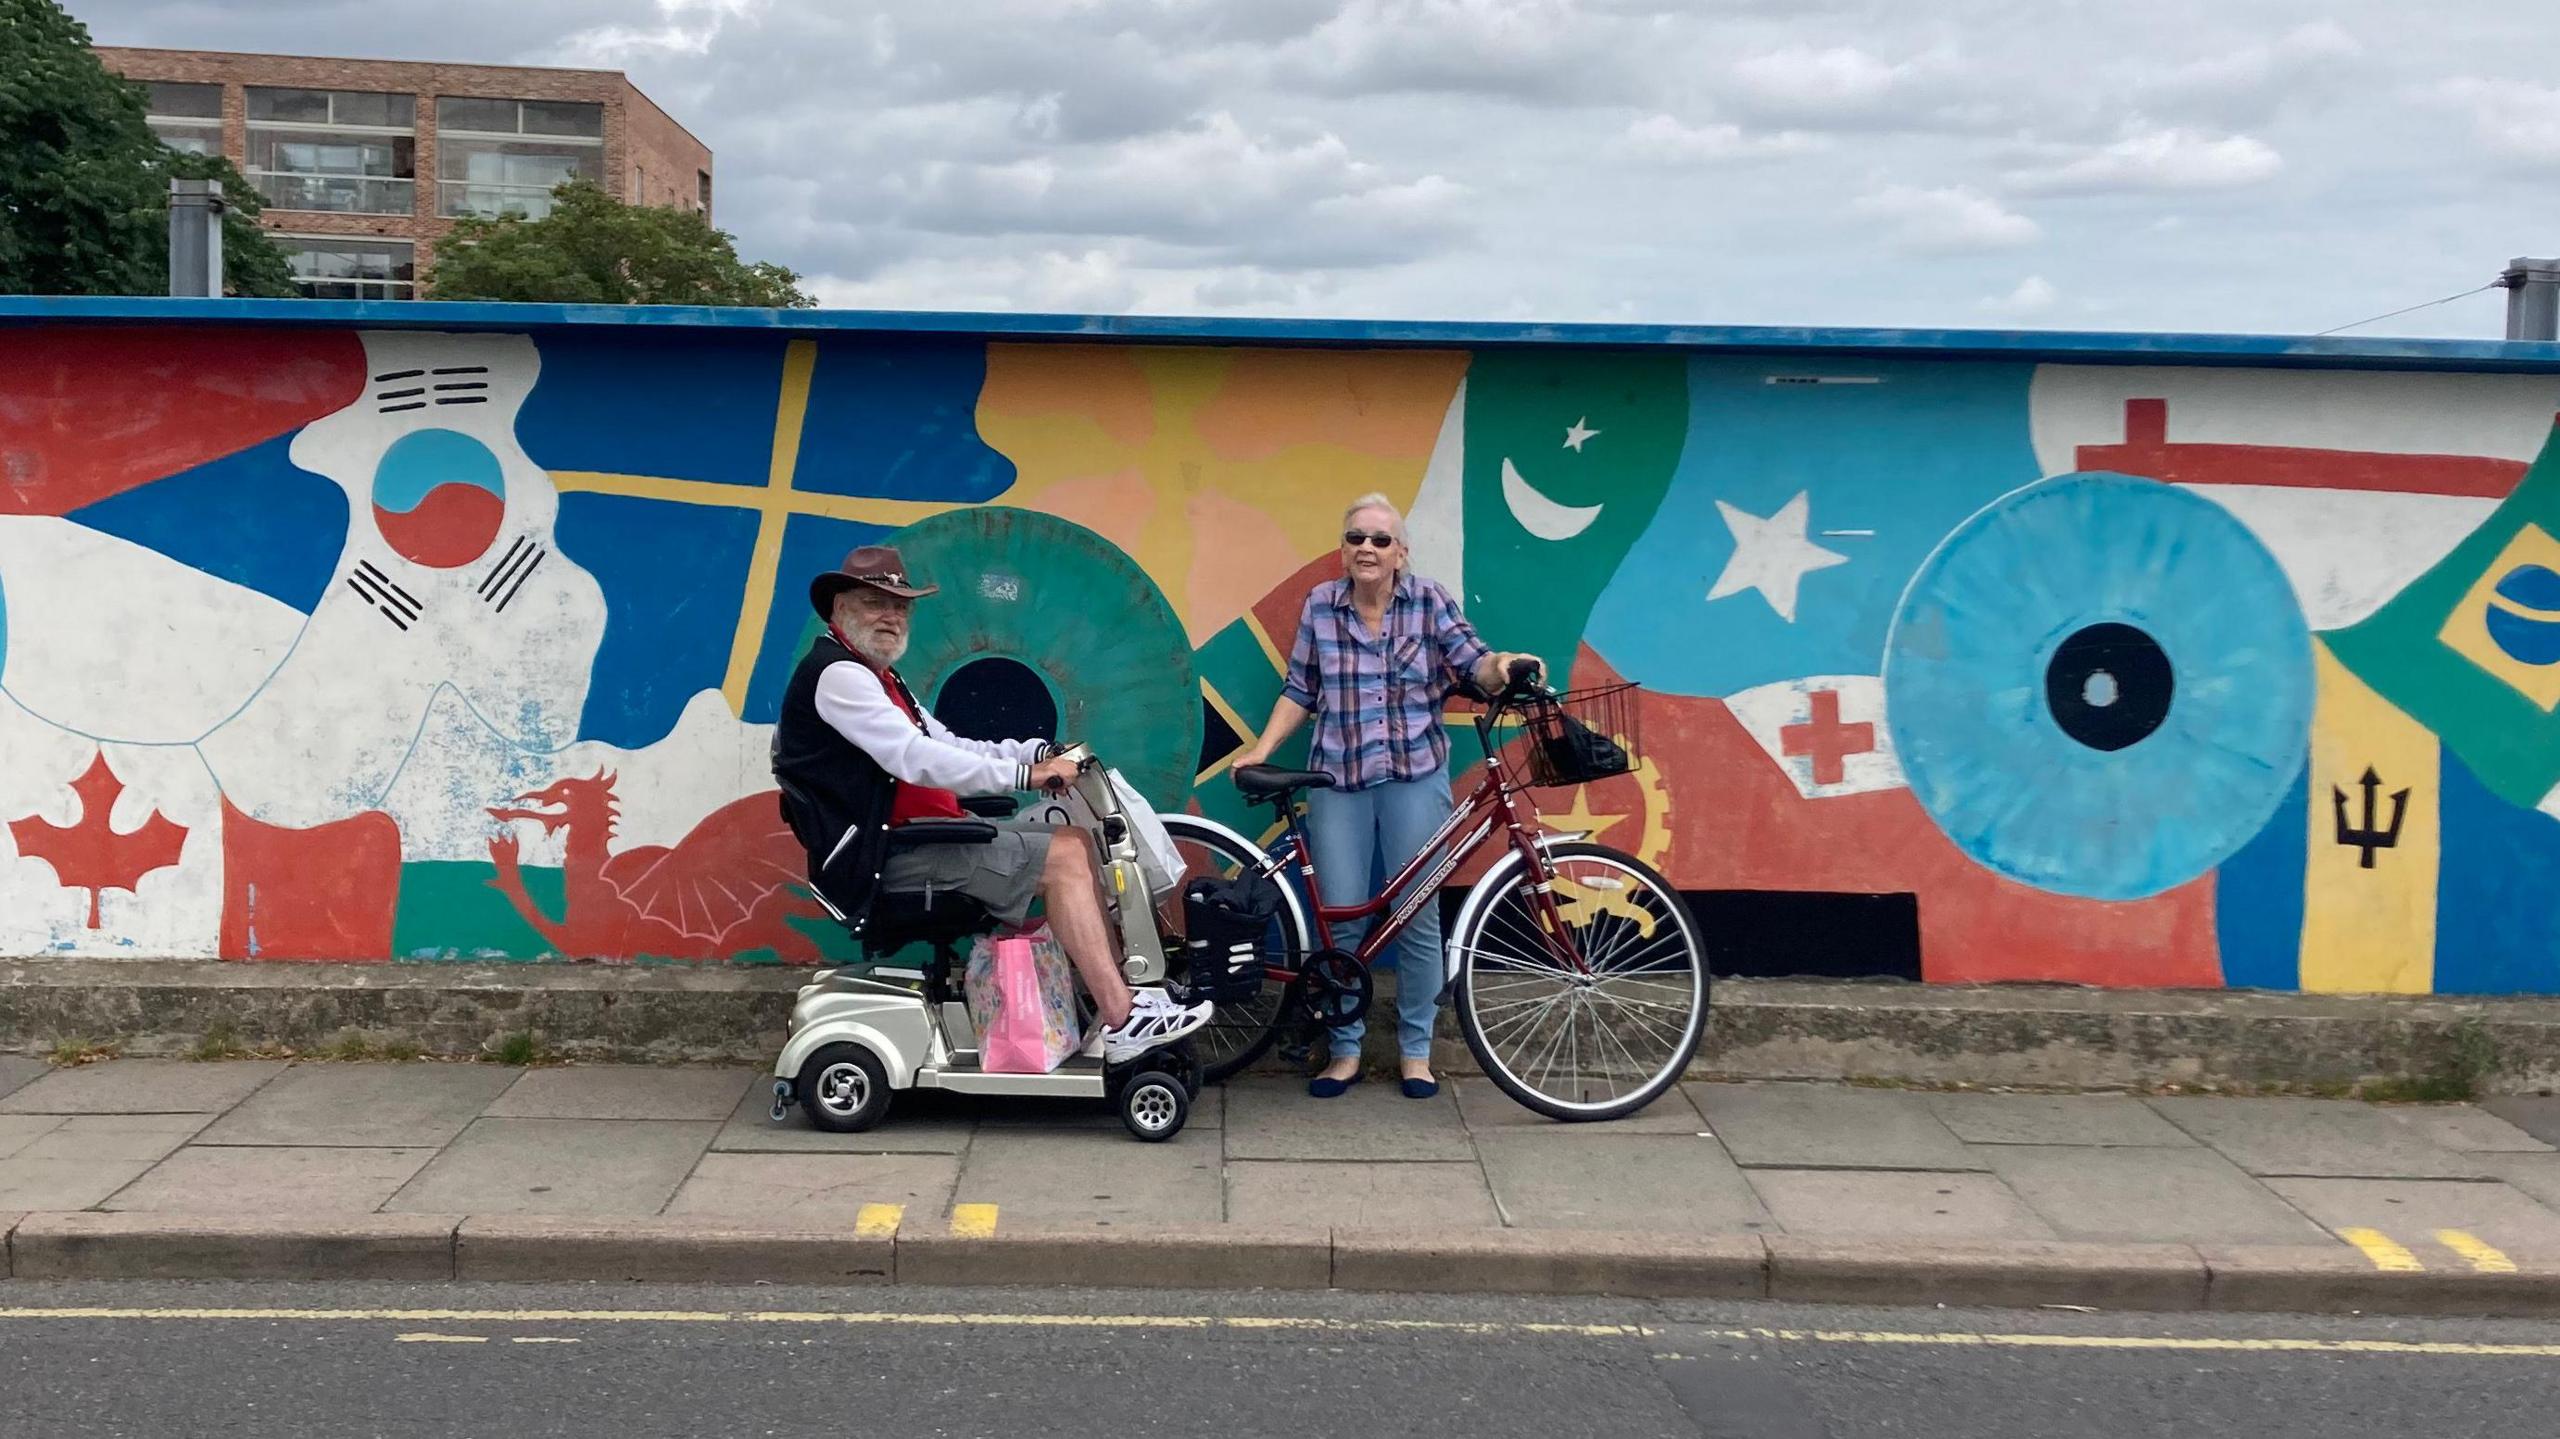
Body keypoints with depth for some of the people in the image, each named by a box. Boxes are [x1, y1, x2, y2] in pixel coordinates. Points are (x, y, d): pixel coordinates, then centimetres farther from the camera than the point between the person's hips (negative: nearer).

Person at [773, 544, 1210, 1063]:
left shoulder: (876, 677, 21)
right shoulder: (837, 674, -13)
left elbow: (947, 746, 15)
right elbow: (916, 759, -24)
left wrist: (1038, 752, 0)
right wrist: (1025, 774, -23)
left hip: (914, 838, 10)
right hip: (885, 857, -10)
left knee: (1074, 839, 3)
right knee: (1064, 856, -14)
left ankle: (1123, 994, 0)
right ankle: (1122, 1021, -14)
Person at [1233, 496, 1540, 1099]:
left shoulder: (1429, 600, 0)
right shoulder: (1320, 606, 3)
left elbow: (1473, 664, -6)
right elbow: (1299, 691, 9)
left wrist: (1500, 666, -28)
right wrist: (1261, 750, 1)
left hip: (1414, 777, -1)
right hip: (1338, 779, 1)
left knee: (1418, 918, 4)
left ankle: (1416, 1050, 18)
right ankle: (1345, 1050, 17)